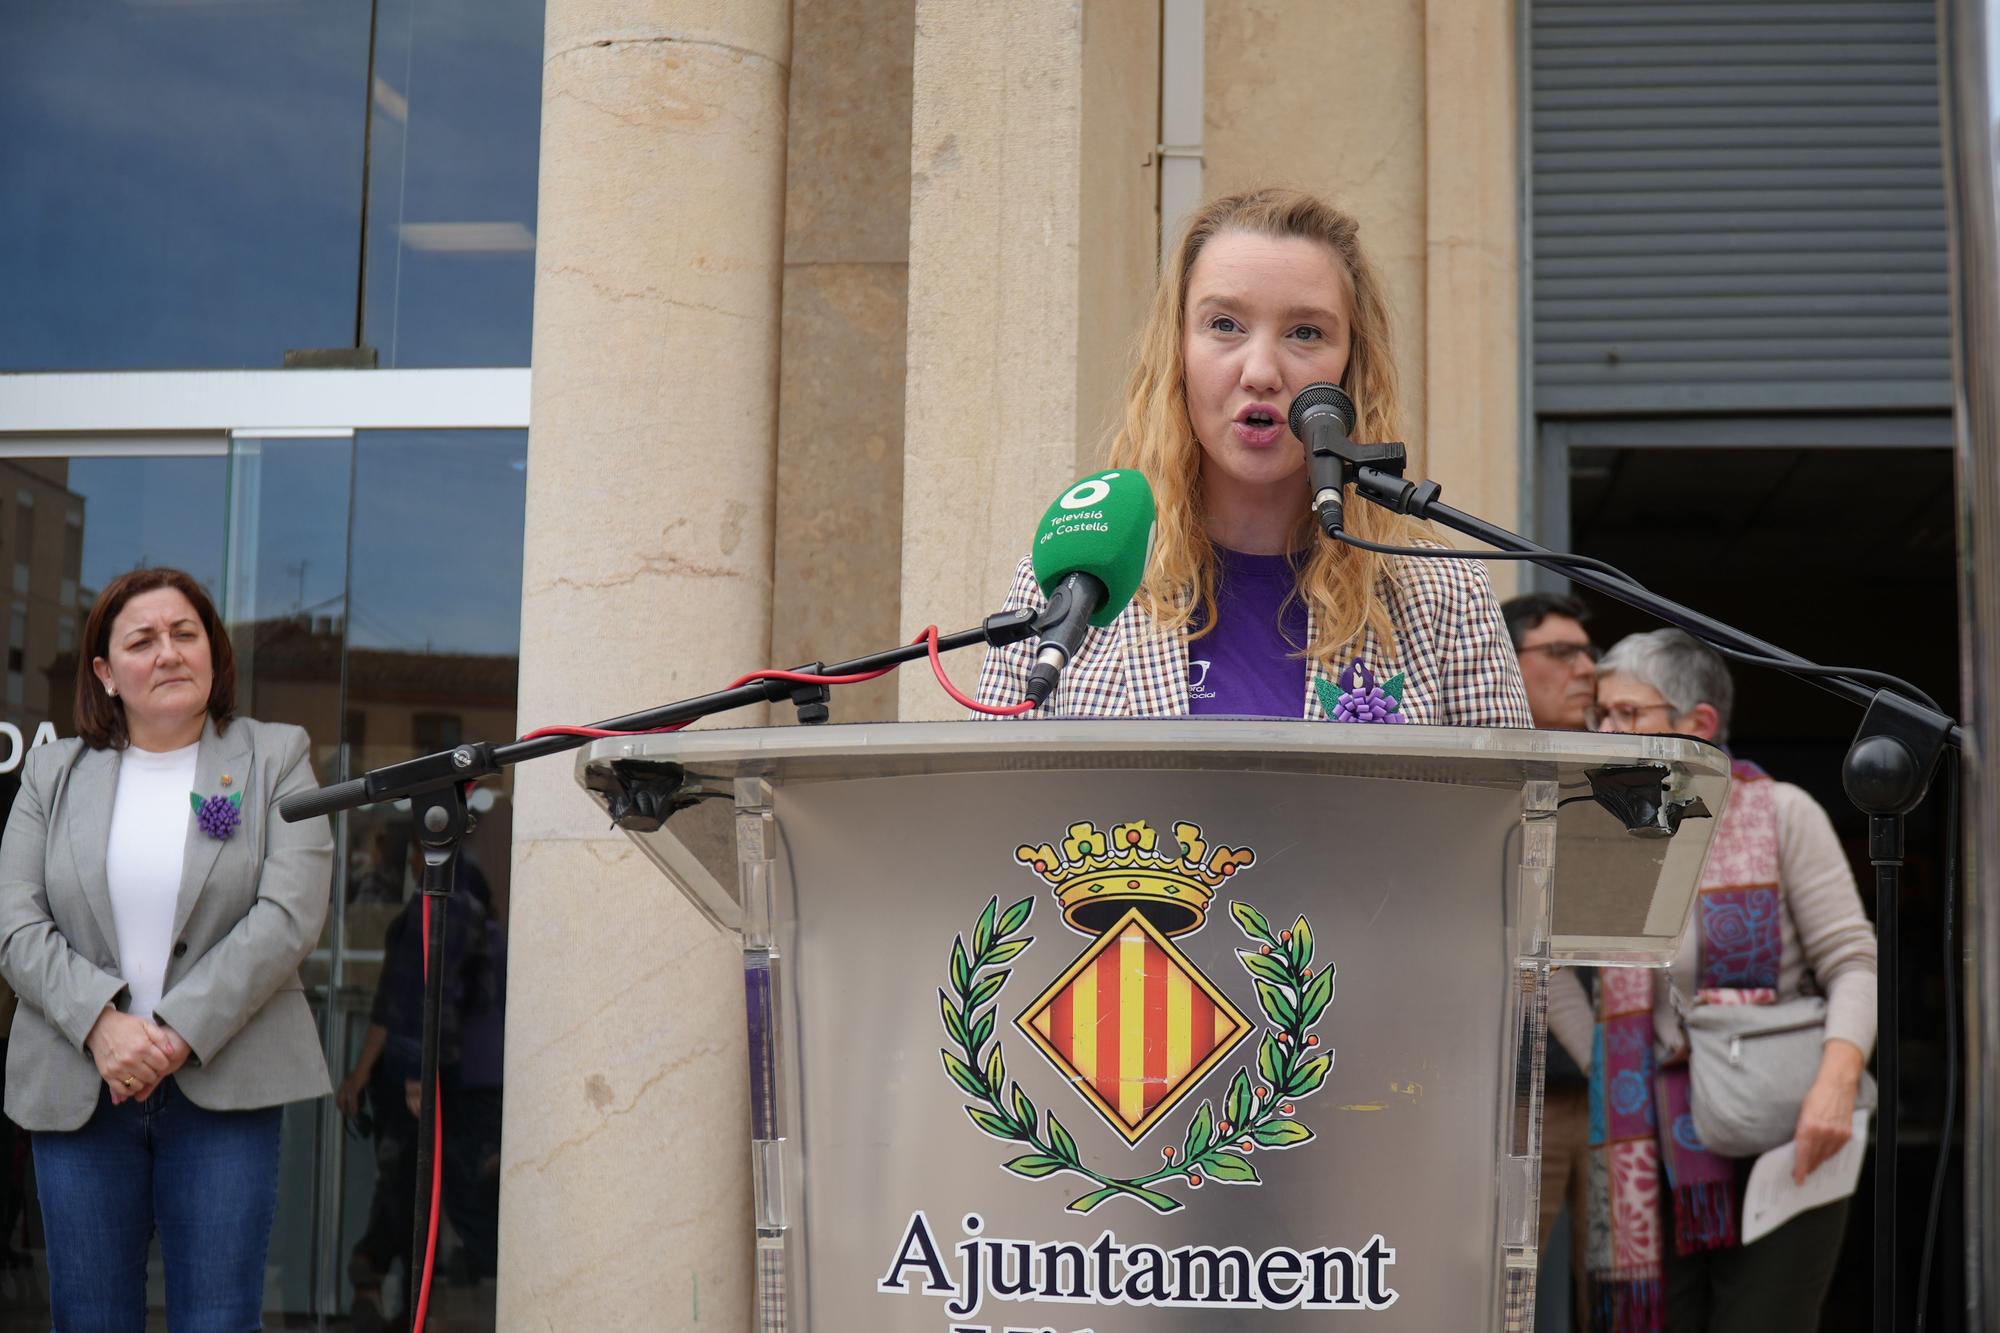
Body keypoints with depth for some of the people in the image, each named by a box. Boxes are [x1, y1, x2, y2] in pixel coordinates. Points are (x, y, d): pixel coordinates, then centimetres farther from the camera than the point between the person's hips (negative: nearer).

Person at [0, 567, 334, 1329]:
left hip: (224, 1084, -2)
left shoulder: (275, 759, 4)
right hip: (77, 1088, 2)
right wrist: (101, 1024, -15)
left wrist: (180, 1035, -16)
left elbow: (289, 916, -8)